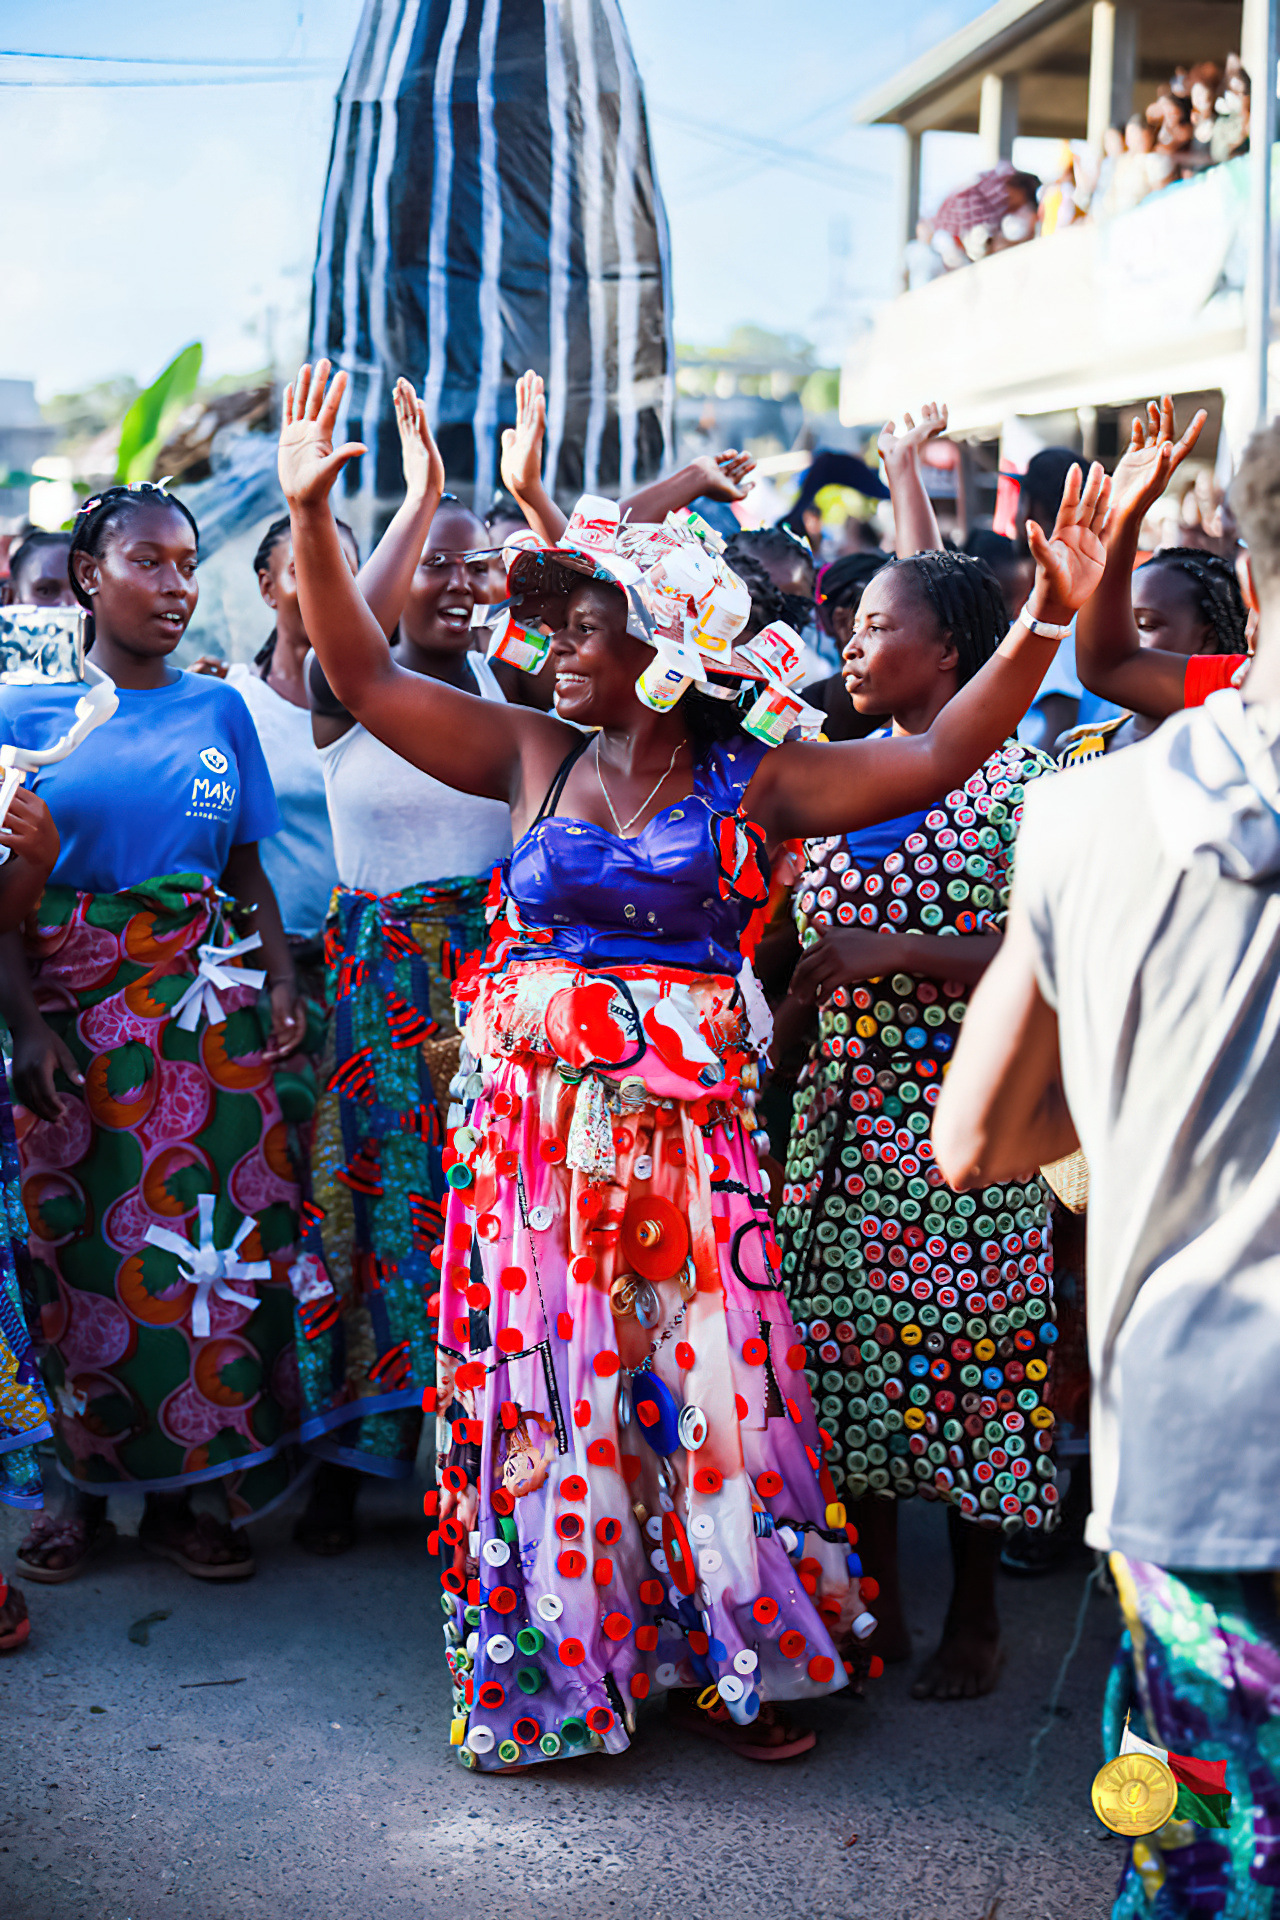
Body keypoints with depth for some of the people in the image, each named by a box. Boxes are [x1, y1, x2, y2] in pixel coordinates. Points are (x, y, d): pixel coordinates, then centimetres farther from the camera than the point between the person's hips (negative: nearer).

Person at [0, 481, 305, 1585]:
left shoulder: (218, 709, 9)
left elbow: (250, 871, 11)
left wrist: (281, 981, -3)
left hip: (206, 1005, 1)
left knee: (205, 1235, 0)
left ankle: (180, 1491, 13)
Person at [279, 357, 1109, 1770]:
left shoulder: (757, 784, 0)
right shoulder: (533, 757, 7)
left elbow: (938, 756, -10)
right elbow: (365, 674, 4)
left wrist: (1047, 616, -21)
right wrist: (311, 517, -6)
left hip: (685, 1129, -2)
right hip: (533, 1119, 2)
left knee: (703, 1380, 4)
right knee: (543, 1383, 6)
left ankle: (730, 1653, 23)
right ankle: (557, 1652, 23)